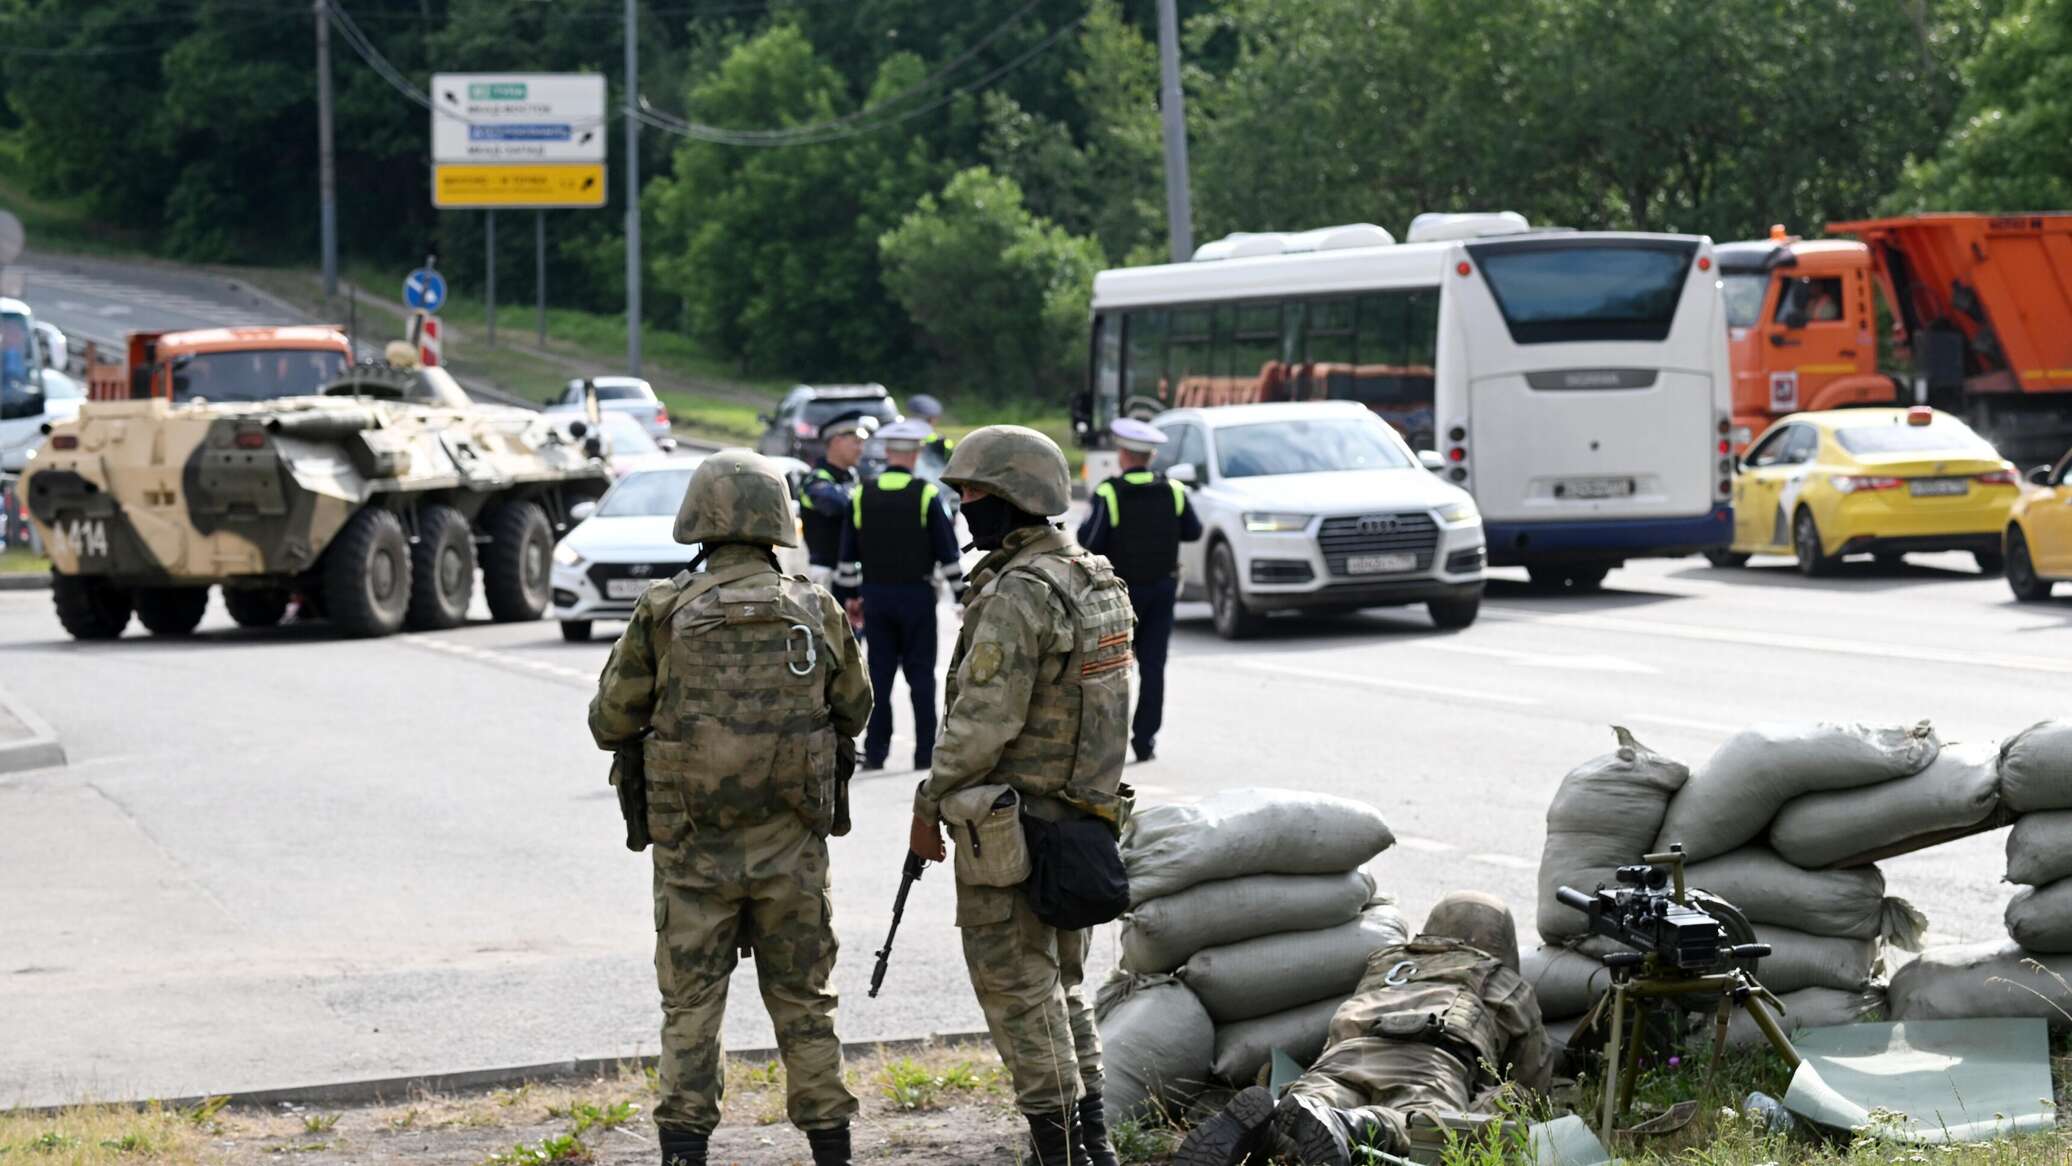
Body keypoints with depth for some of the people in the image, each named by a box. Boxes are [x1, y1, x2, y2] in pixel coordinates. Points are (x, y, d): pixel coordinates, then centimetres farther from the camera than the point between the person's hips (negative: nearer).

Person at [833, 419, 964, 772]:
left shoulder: (862, 494, 2)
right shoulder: (926, 495, -7)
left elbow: (848, 554, 6)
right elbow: (948, 552, -5)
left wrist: (848, 596, 16)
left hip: (875, 595, 2)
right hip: (916, 594, -2)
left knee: (879, 673, 7)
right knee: (920, 674, 3)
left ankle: (874, 752, 6)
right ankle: (925, 752, 2)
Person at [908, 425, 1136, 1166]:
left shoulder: (1017, 594, -20)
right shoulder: (1098, 582, 9)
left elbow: (983, 722, -23)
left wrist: (930, 806, -12)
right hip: (1082, 811, 9)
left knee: (1019, 995, -2)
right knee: (1061, 988, 18)